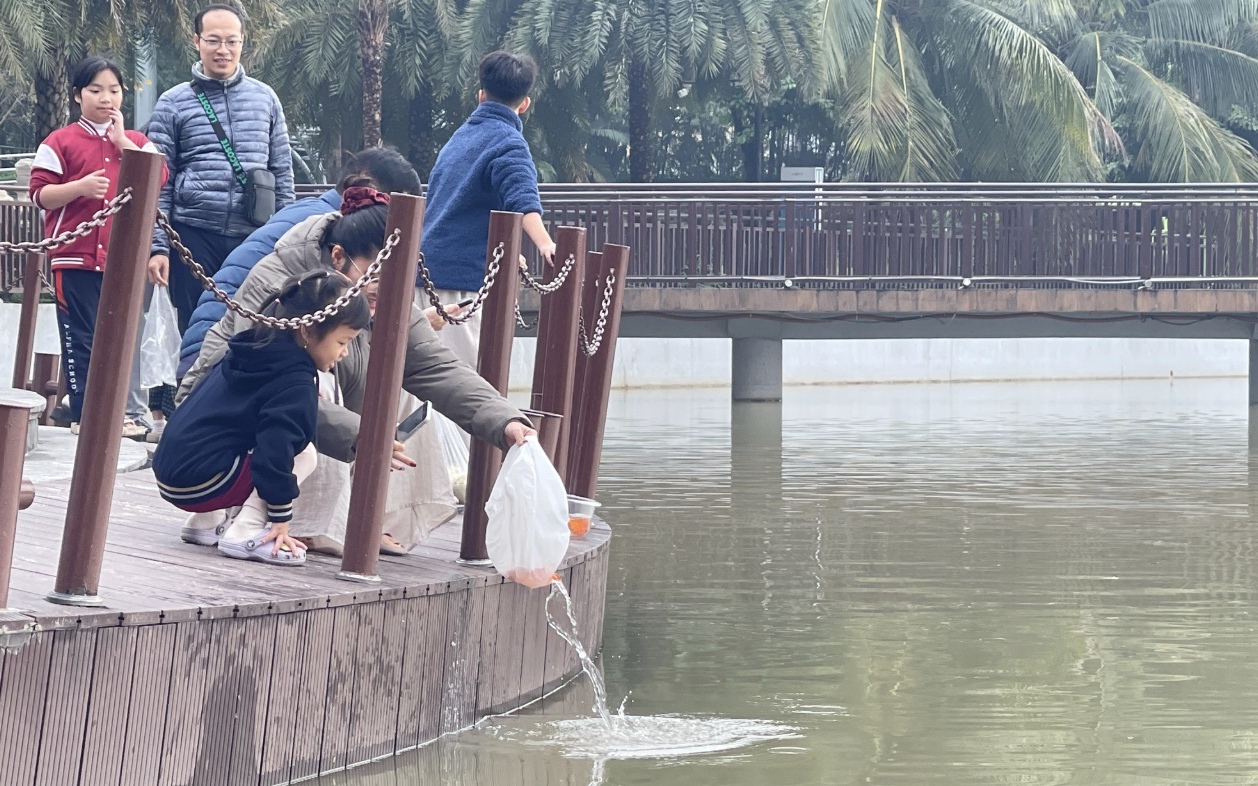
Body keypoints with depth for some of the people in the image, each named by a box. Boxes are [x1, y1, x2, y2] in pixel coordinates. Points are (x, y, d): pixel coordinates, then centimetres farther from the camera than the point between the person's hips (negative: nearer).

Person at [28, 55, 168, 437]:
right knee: (80, 340, -1)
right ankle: (83, 415, 2)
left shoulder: (136, 142, 12)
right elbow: (40, 193, -5)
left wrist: (123, 141, -9)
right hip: (75, 257, -3)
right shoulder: (60, 142, 1)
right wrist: (80, 187, -21)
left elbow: (159, 179, -6)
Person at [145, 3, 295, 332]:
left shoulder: (265, 98, 10)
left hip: (253, 238, 2)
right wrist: (158, 247, -5)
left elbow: (282, 173, 13)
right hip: (195, 236, -2)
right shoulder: (173, 104, 3)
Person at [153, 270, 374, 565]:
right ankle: (244, 533, -12)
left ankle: (206, 521, 20)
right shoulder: (296, 383, -15)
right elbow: (275, 448, -20)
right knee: (304, 454, -4)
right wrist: (280, 519, -15)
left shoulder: (256, 349, 13)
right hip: (201, 481, -9)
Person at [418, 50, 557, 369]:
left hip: (425, 269, 8)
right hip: (466, 274, -8)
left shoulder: (460, 136, 20)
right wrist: (545, 244, -37)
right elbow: (522, 200, -23)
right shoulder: (509, 143, -5)